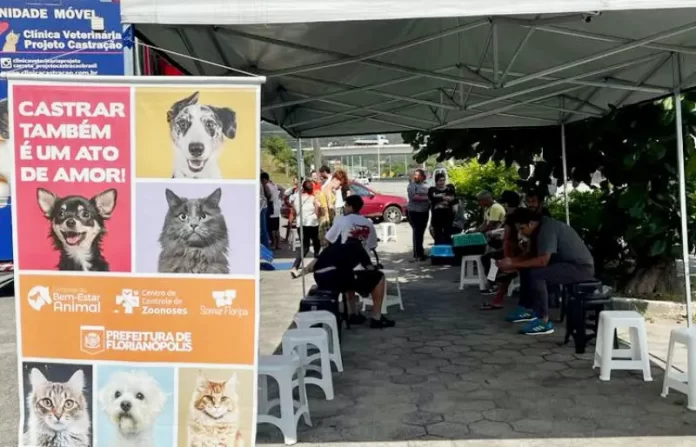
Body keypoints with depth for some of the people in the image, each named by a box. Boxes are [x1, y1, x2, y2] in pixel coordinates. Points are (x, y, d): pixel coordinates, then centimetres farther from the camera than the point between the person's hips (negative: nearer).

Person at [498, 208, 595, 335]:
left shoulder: (548, 229, -22)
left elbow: (542, 261, -30)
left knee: (536, 274, -26)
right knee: (527, 269, 10)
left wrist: (514, 264, -23)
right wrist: (512, 260, -2)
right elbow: (536, 256, 11)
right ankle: (528, 309, 15)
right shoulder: (541, 227, 7)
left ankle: (544, 322, -19)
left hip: (581, 267, -10)